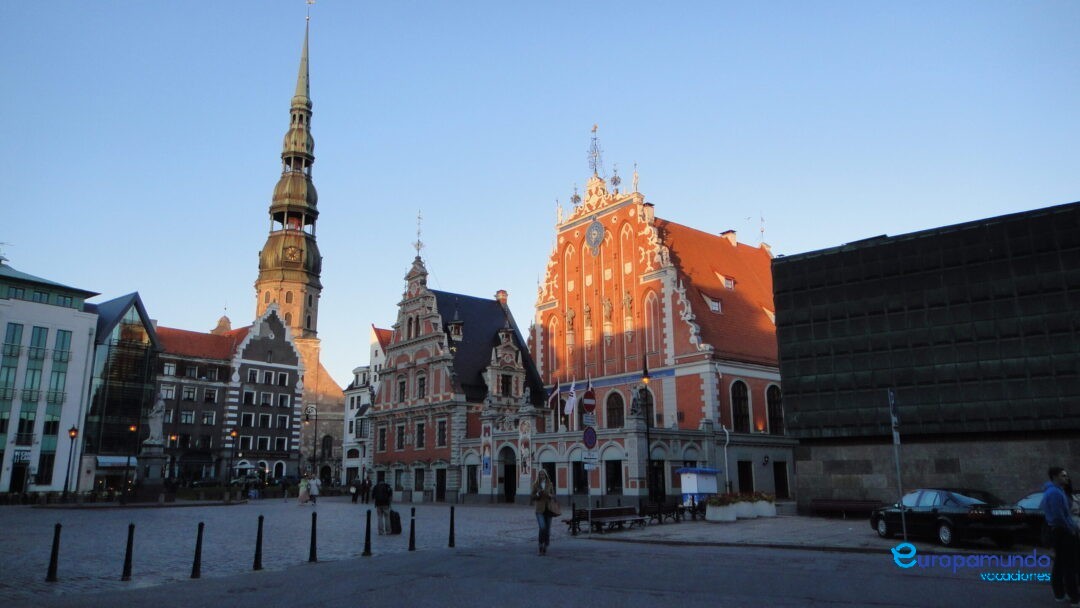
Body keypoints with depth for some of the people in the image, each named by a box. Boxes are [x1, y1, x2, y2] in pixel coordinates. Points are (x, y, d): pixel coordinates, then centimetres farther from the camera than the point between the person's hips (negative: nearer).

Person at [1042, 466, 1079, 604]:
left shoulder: (1055, 491, 16)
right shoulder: (1055, 492, -19)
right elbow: (1059, 516, -24)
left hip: (1058, 531, 10)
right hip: (1063, 531, -10)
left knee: (1059, 563, 14)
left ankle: (1059, 593, 20)